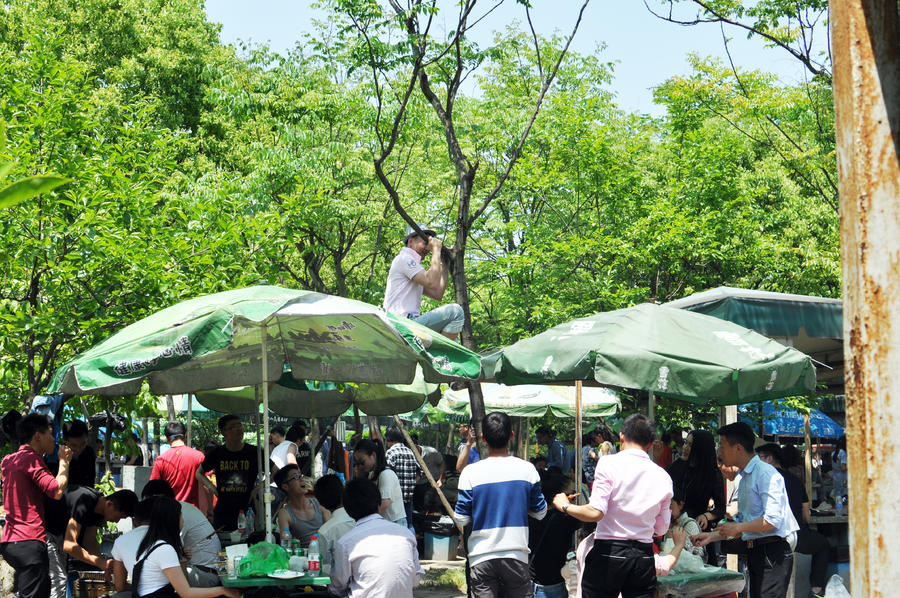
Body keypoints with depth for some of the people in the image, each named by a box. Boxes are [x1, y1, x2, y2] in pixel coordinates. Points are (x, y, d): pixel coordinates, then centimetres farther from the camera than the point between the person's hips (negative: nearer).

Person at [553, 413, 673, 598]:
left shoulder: (609, 464, -7)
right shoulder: (663, 476, 7)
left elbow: (595, 512, -16)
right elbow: (661, 529, 13)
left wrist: (565, 506, -1)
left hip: (608, 554, -4)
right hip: (644, 558, 4)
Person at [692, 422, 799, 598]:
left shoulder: (766, 473, -11)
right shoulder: (744, 479, 19)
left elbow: (773, 520, -19)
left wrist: (737, 527, -12)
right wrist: (711, 536, 18)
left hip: (773, 551, -9)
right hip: (755, 551, 9)